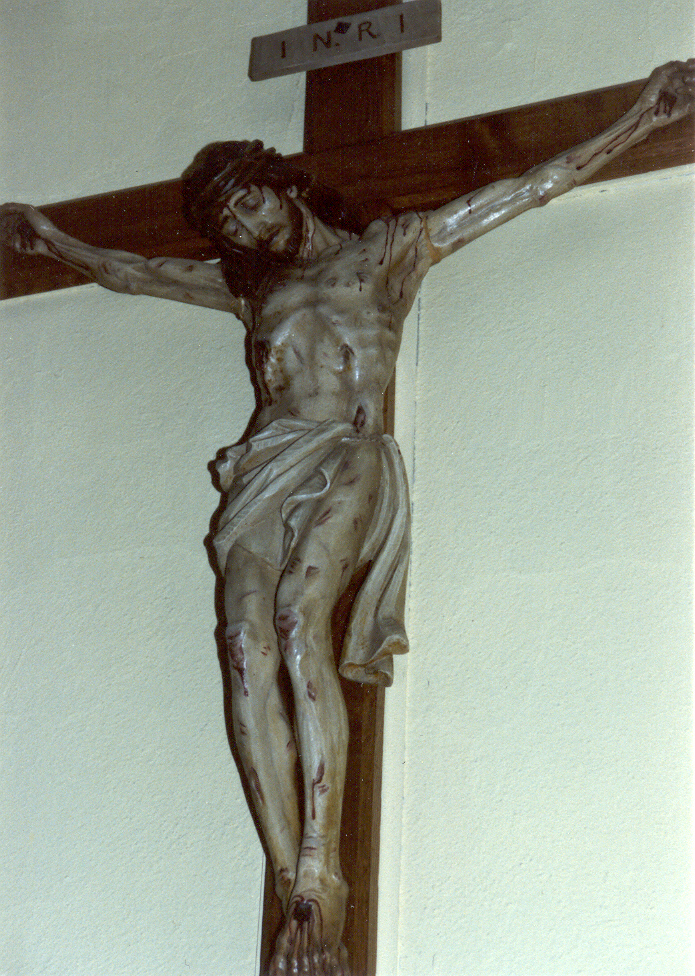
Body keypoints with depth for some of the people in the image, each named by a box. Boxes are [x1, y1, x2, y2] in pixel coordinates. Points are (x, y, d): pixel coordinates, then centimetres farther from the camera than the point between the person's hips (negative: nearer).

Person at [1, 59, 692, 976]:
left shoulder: (387, 250, 19)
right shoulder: (248, 286, 31)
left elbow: (534, 185, 17)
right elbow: (129, 272, 44)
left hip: (346, 459, -4)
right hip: (266, 468, 4)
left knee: (299, 615, -32)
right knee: (247, 641, -24)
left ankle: (322, 879, -37)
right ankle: (296, 895, -29)